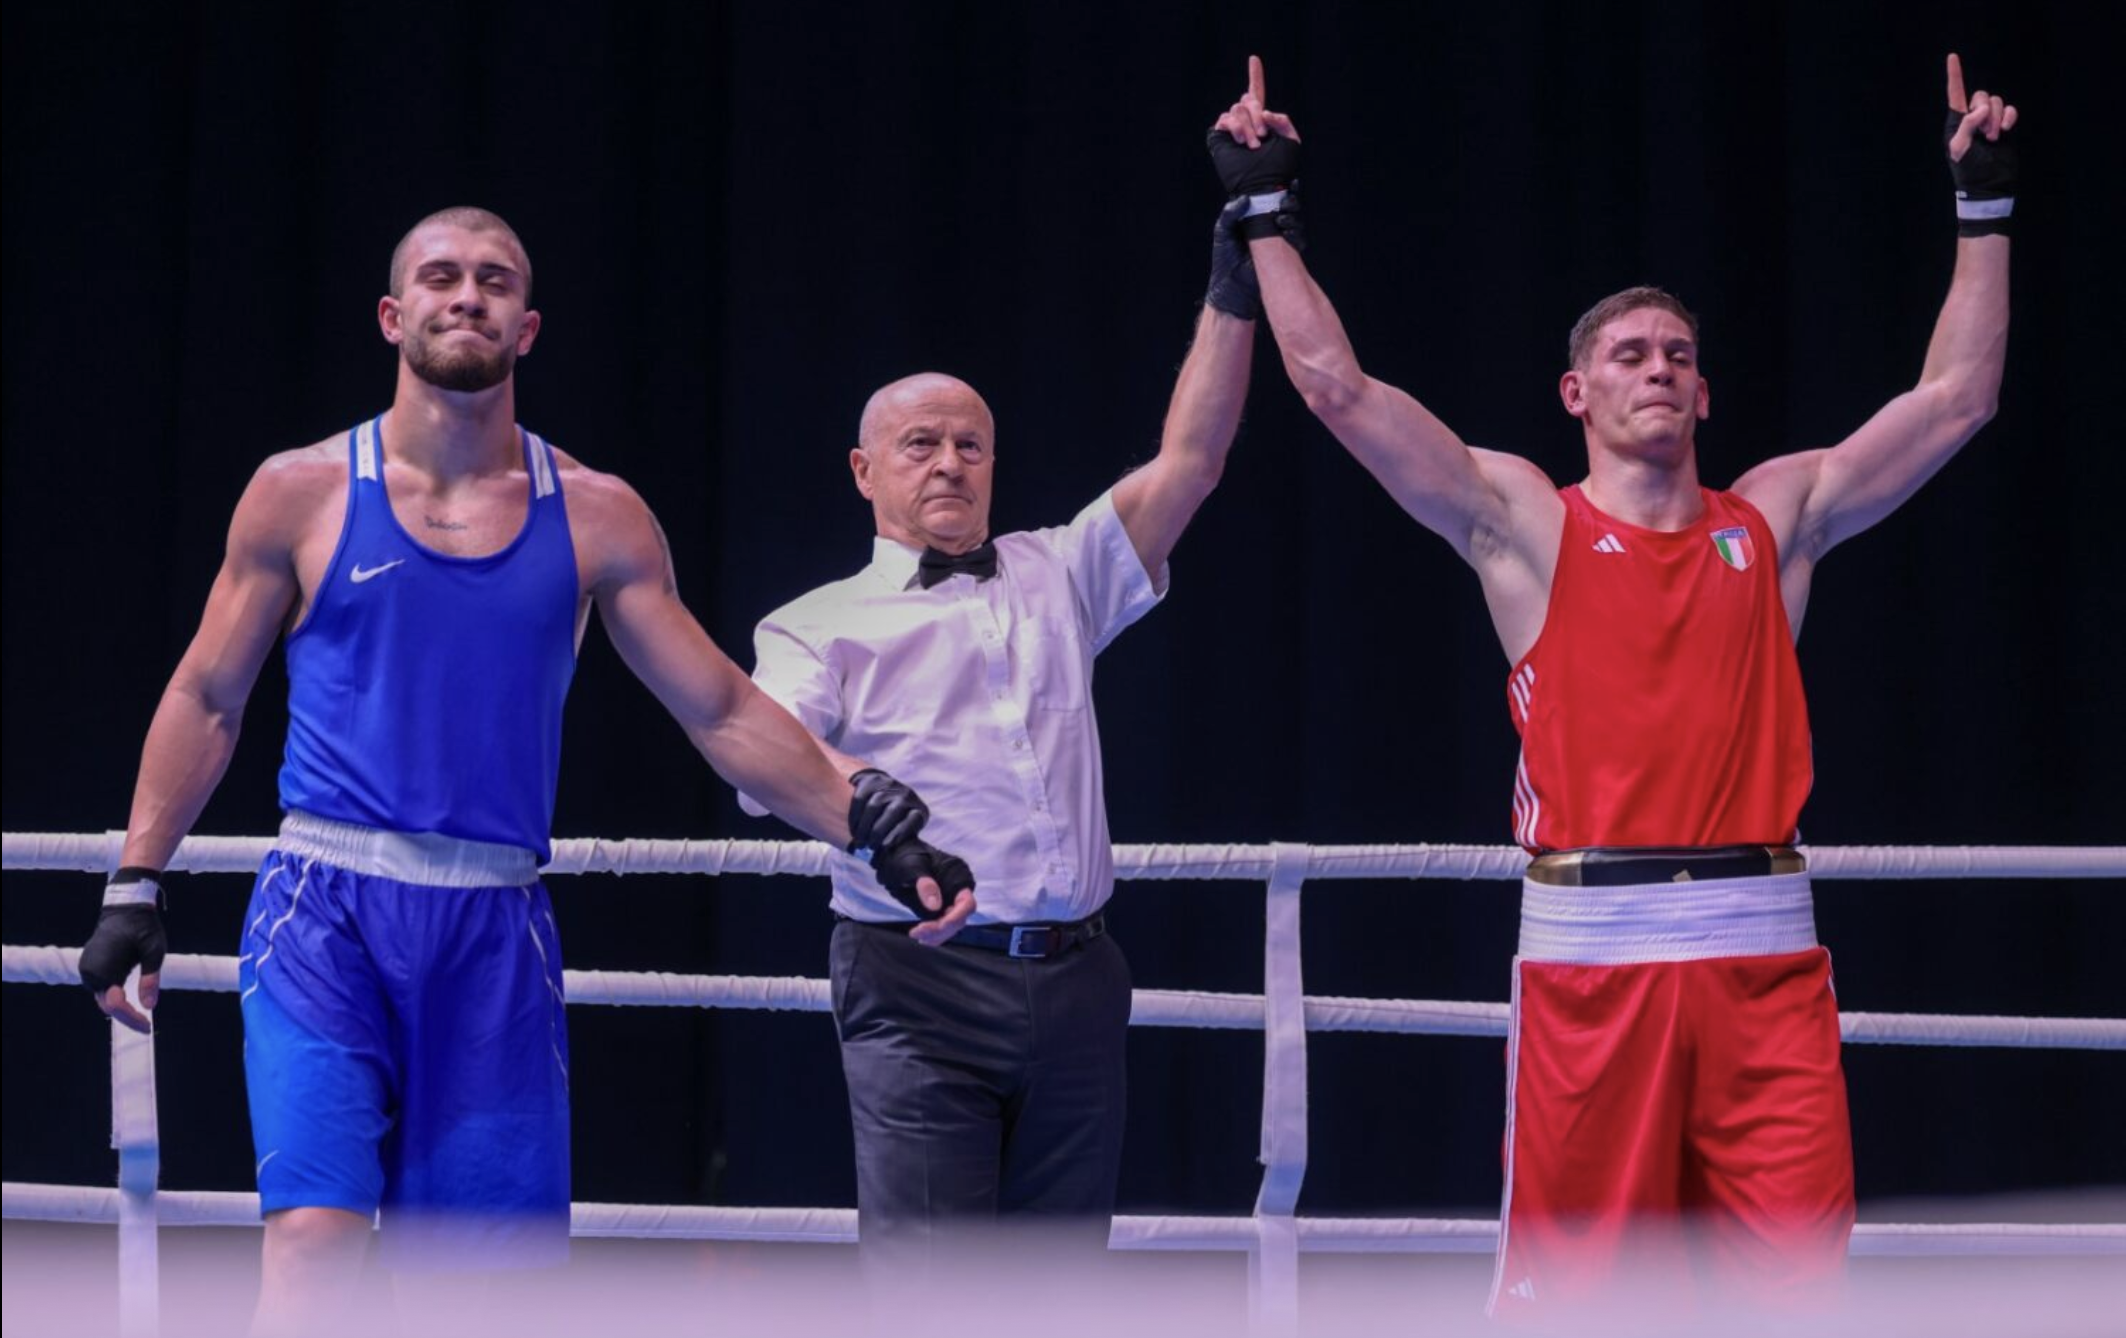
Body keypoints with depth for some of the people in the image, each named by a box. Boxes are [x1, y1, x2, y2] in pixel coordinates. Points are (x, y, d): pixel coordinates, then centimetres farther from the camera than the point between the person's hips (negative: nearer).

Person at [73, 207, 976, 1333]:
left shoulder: (596, 520, 8)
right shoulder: (303, 494, 4)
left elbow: (726, 713, 10)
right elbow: (205, 700, 11)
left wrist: (877, 823, 2)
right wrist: (136, 887, 7)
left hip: (493, 936, 2)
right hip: (325, 913, -2)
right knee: (313, 1243, -17)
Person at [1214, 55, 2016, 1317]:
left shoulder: (1777, 517, 15)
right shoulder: (1524, 523, 7)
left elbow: (1955, 397, 16)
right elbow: (1337, 384, 1)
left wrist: (1986, 207, 15)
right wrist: (1265, 209, 2)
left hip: (1762, 947, 2)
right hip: (1589, 945, -2)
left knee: (1790, 1274, -3)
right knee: (1575, 1285, -1)